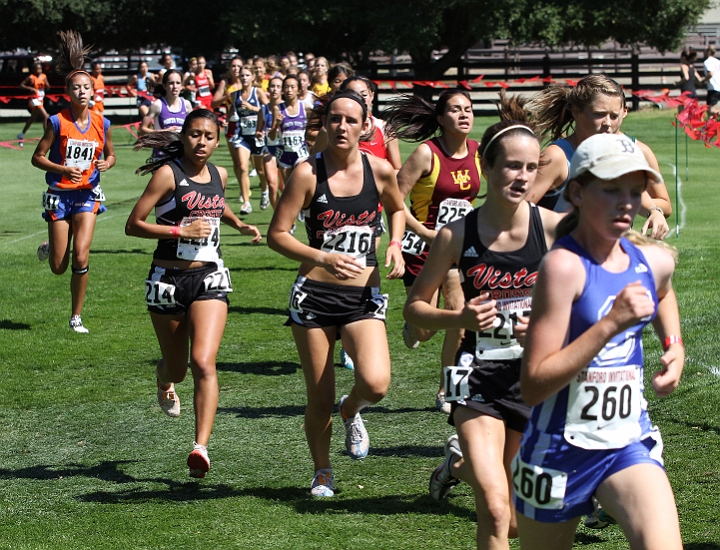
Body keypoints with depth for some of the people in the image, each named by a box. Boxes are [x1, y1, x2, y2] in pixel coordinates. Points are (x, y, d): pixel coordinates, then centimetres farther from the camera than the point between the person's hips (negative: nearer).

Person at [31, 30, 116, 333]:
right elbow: (37, 157, -6)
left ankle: (76, 317, 2)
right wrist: (63, 169, -21)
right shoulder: (57, 122, -10)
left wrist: (106, 163, -10)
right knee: (59, 267, 3)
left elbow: (110, 154, 14)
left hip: (87, 194, 1)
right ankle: (49, 247, 42)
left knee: (80, 257, -14)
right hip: (60, 195, -1)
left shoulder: (101, 123, -1)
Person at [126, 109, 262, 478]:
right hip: (168, 279, -2)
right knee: (177, 368, 13)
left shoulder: (219, 175, 7)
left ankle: (201, 447, -18)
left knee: (203, 363, -16)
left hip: (209, 278, 2)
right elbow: (133, 225, -13)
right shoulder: (168, 173, -9)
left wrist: (239, 225, 18)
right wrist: (181, 231, -20)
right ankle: (164, 380, 53)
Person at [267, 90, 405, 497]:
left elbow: (397, 209, 23)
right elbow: (277, 235, -7)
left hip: (364, 298, 1)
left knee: (376, 384, -20)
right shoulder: (308, 173, -7)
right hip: (315, 295, -1)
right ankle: (323, 473, 29)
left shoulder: (380, 171, 1)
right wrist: (322, 258, -20)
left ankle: (351, 411, 16)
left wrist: (395, 246, 5)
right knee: (319, 398, 4)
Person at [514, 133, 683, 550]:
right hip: (561, 448, -4)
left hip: (630, 444, 4)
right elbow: (534, 385, -24)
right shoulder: (564, 266, -19)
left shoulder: (655, 261, 1)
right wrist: (612, 323, -28)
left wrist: (675, 345, 14)